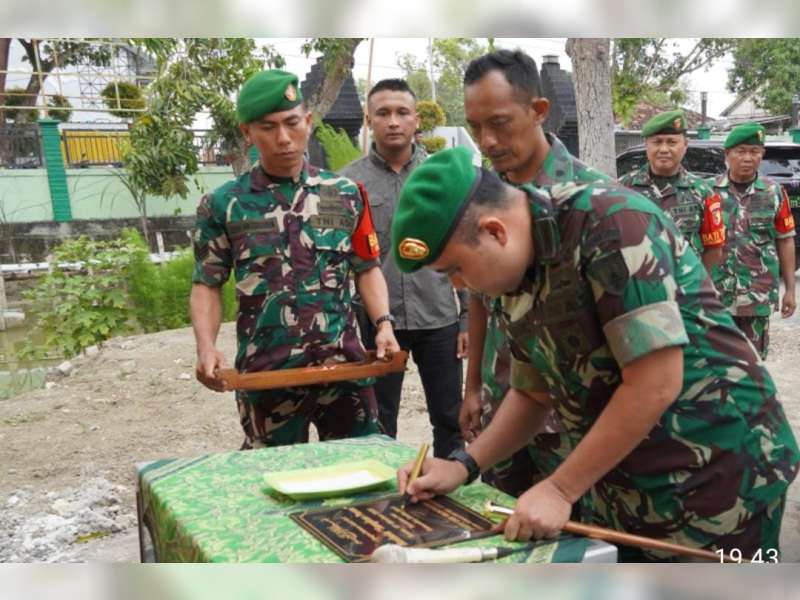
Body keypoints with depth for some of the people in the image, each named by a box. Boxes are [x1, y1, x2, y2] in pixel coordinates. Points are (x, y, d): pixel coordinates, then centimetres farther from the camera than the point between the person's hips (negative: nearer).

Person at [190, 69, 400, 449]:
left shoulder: (345, 194, 4)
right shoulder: (222, 204, 1)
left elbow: (366, 268, 9)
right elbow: (207, 285, 4)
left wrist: (383, 323, -6)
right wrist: (206, 348, -11)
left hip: (343, 366, 1)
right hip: (266, 374, 0)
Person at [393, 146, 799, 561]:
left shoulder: (611, 222, -23)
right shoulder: (519, 284, 2)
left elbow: (656, 384, -27)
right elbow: (533, 394, 13)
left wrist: (560, 490, -19)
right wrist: (463, 465, 1)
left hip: (716, 479, -7)